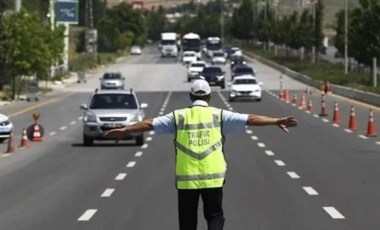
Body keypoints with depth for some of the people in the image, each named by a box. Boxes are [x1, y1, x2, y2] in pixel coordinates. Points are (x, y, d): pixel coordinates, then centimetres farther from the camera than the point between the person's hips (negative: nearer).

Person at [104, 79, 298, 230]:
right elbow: (250, 119, -2)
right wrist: (277, 121, 0)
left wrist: (124, 130, 10)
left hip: (186, 178, 1)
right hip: (213, 177, -1)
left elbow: (150, 124, 2)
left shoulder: (178, 117, 2)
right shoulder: (219, 115, 0)